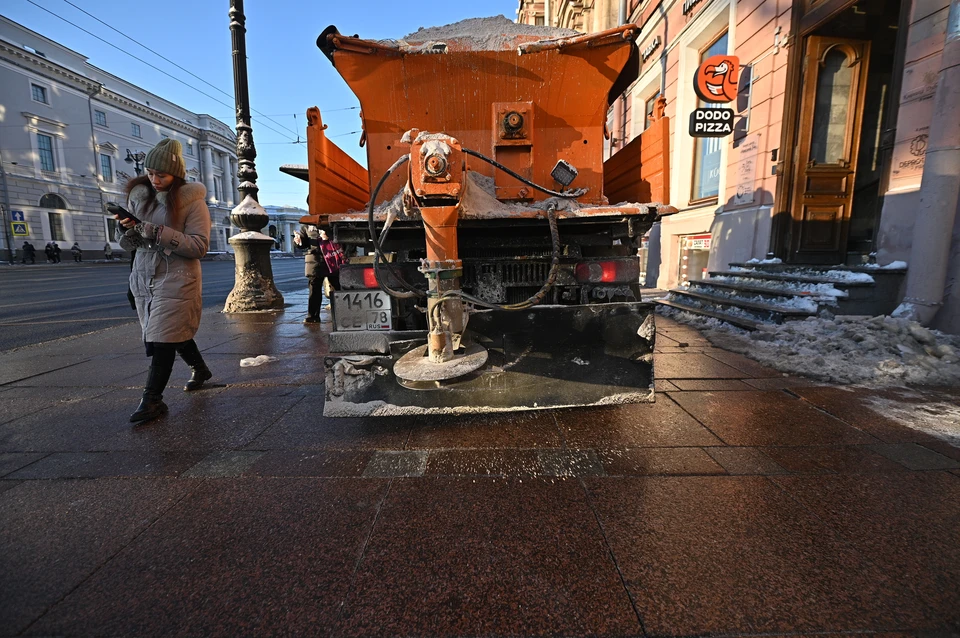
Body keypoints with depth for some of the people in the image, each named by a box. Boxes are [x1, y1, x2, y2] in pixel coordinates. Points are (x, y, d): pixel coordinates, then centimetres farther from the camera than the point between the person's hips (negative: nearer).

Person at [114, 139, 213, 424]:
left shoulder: (192, 200, -8)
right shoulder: (139, 194, 7)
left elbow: (200, 246, -16)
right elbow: (128, 244, 10)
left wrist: (159, 233, -24)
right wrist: (125, 228, -11)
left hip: (176, 279, -6)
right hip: (143, 276, 6)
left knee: (162, 338, -7)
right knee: (175, 333, 16)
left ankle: (152, 399, 1)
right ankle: (200, 370, 38)